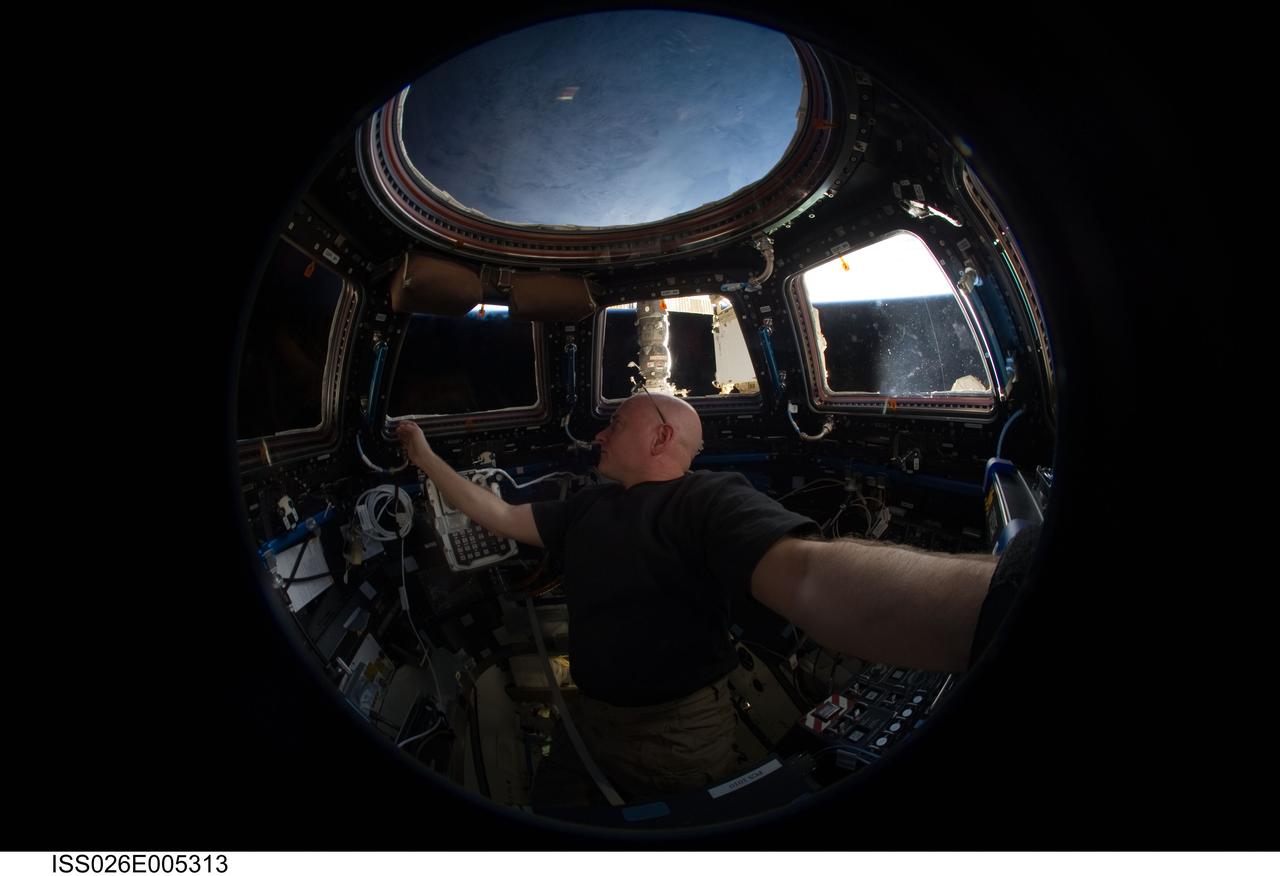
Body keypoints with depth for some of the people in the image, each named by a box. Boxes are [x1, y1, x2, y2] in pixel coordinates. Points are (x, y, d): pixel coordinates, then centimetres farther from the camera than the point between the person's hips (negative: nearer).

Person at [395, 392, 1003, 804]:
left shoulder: (712, 499, -19)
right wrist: (427, 459, 16)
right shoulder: (588, 508, 7)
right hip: (589, 719, 7)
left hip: (677, 737, -6)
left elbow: (806, 574, -37)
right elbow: (500, 516, 16)